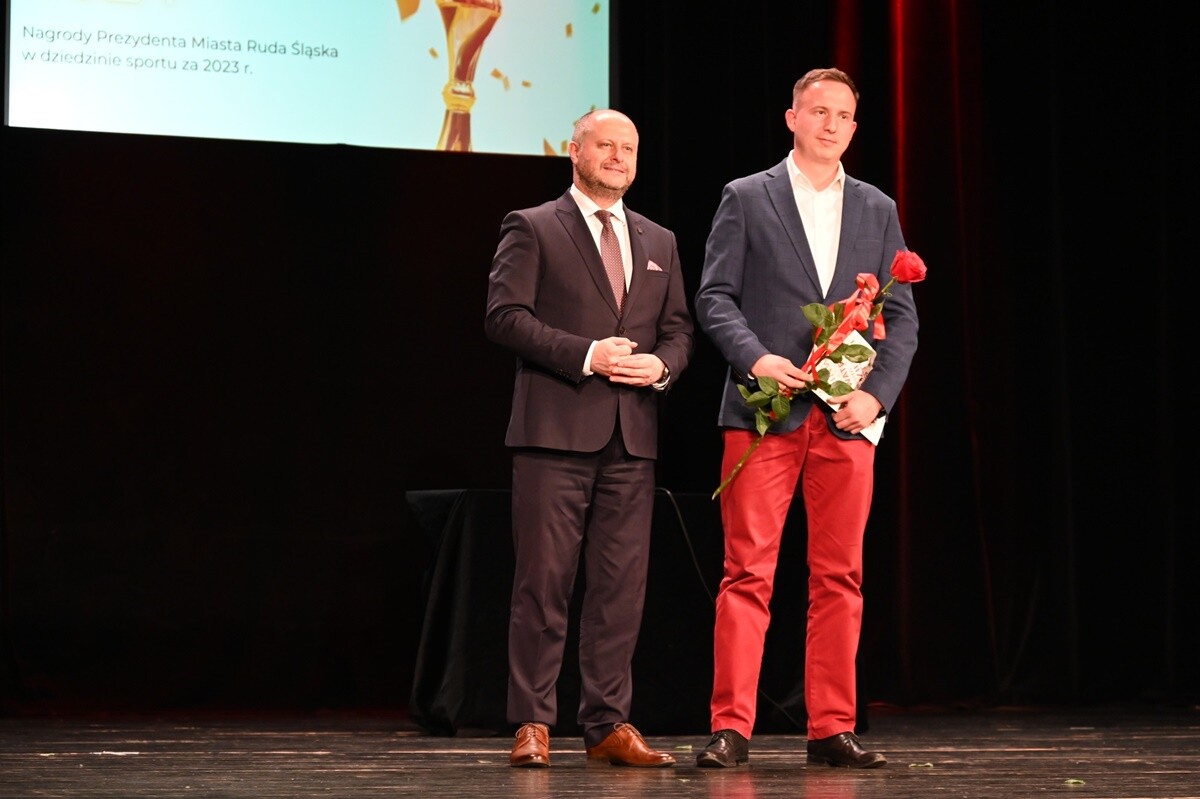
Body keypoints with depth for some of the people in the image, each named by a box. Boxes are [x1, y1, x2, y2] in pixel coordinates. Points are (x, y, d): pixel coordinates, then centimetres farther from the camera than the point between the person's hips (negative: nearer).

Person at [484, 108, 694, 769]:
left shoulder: (659, 242, 20)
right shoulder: (532, 229, 4)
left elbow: (679, 329, 19)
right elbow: (505, 316, -6)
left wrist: (662, 364, -4)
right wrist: (586, 355, -15)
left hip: (633, 437, 5)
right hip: (555, 430, -5)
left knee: (622, 586, 3)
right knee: (543, 582, -5)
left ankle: (609, 725, 8)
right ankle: (533, 724, 0)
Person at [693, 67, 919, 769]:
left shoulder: (877, 210, 14)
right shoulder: (747, 199, 7)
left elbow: (902, 316, 11)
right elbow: (715, 296, 1)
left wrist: (877, 393, -4)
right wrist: (755, 356, -16)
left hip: (848, 420, 3)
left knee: (840, 578, 4)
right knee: (748, 574, -5)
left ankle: (832, 730, 10)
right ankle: (732, 729, -3)